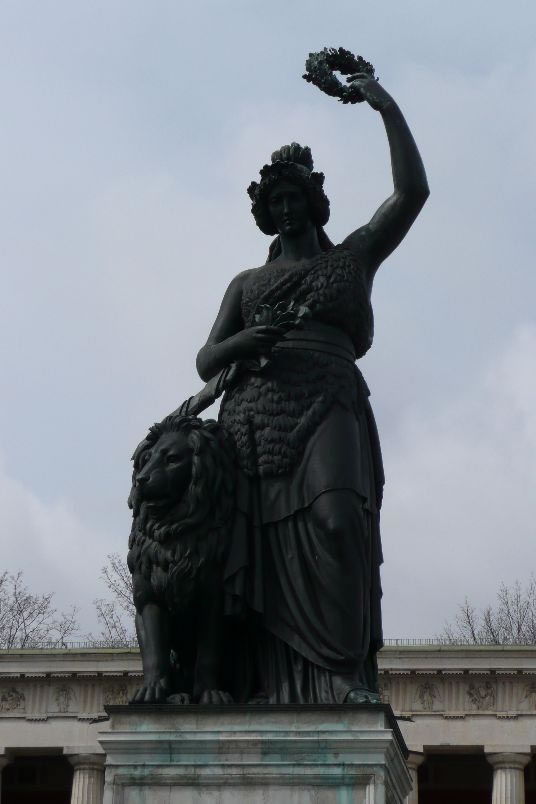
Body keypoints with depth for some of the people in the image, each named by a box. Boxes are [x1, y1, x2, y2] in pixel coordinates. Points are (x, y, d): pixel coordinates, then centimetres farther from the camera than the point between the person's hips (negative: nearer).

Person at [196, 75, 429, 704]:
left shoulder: (351, 259, 22)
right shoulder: (246, 284, 28)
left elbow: (412, 191, 10)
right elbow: (206, 361, 18)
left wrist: (388, 109, 9)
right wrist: (242, 342, -4)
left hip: (326, 406, -3)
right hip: (253, 414, 3)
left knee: (335, 519, -27)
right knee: (261, 543, -13)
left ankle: (353, 672, -30)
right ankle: (275, 684, -19)